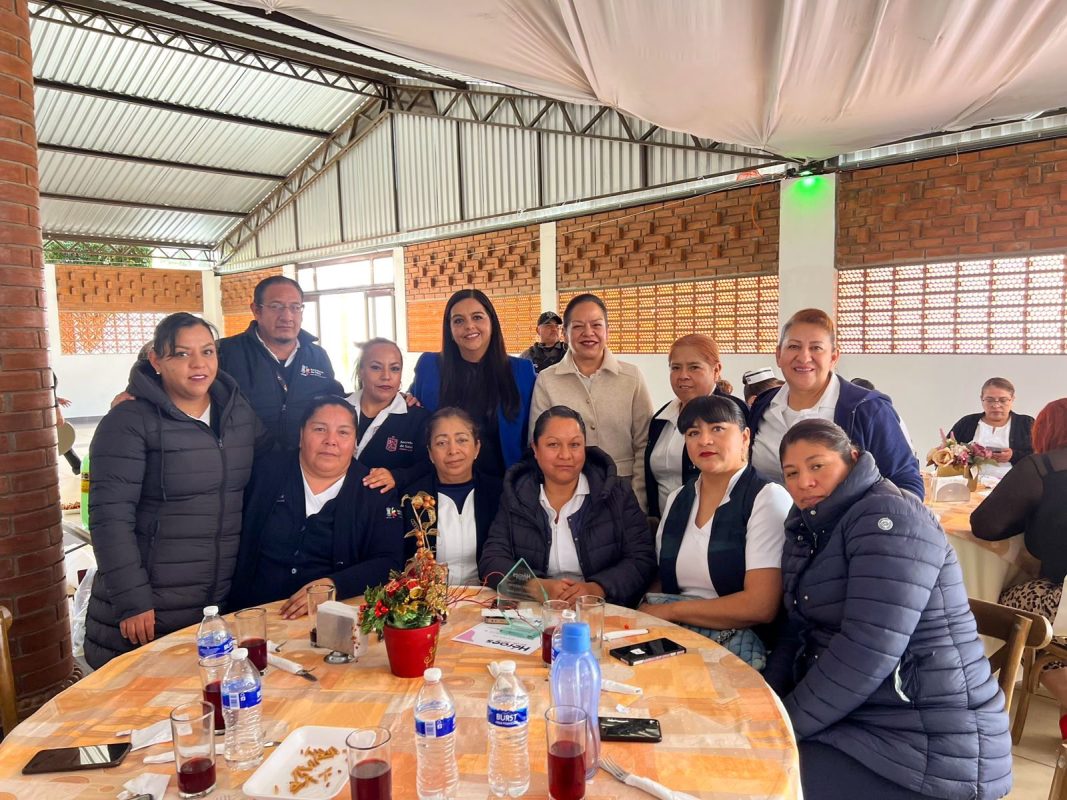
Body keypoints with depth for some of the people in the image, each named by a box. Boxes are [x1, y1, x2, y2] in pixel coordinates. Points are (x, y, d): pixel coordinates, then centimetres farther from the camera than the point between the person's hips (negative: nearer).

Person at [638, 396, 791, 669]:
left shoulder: (768, 498, -7)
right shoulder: (677, 499, 13)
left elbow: (761, 605, -16)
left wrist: (668, 610, -10)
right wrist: (644, 612, -8)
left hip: (735, 646, -5)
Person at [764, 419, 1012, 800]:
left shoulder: (887, 517, -19)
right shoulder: (807, 527, 8)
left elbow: (867, 652, -26)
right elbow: (799, 631, 7)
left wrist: (786, 725, -18)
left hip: (923, 748, -7)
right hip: (854, 719, 7)